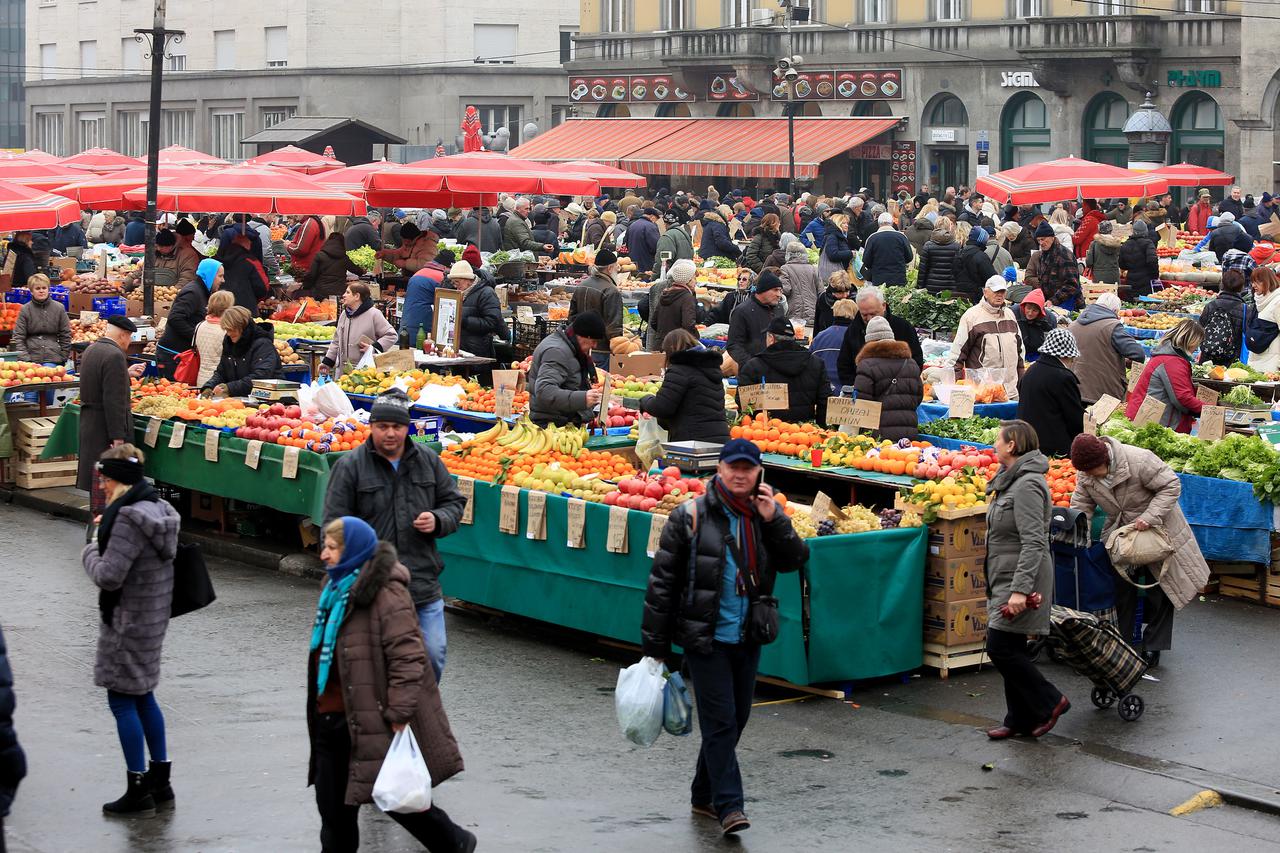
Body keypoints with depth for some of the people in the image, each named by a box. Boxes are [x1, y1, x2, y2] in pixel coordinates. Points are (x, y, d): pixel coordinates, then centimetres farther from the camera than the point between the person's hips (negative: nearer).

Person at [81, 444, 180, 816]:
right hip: (153, 616, 10)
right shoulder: (158, 508, 6)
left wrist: (90, 552, -6)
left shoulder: (129, 519, -23)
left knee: (122, 700, 0)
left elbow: (108, 576, -25)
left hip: (129, 621, -10)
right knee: (142, 696, 19)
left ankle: (139, 792, 6)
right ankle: (160, 781, 26)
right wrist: (109, 530, 10)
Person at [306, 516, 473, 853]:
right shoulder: (337, 587, 11)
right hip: (330, 719, 9)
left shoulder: (386, 595, -19)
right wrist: (319, 707, 25)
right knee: (333, 807, 11)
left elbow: (407, 657, -22)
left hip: (370, 720, -9)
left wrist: (400, 714, -24)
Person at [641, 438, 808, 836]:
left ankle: (704, 795, 27)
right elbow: (662, 580, -6)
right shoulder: (691, 516, -7)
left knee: (736, 718, 12)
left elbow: (795, 560, -1)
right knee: (721, 721, -8)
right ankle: (728, 805, -7)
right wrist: (655, 643, -7)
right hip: (706, 638, -5)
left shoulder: (765, 513, 5)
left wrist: (773, 521, -15)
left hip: (748, 638, 5)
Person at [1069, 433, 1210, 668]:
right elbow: (1081, 507, -7)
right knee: (1122, 589, 7)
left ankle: (1153, 646, 14)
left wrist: (1149, 517, -33)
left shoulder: (1140, 460, -31)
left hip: (1156, 530, -4)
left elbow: (1171, 486, -25)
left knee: (1160, 590, 3)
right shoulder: (1085, 474, -14)